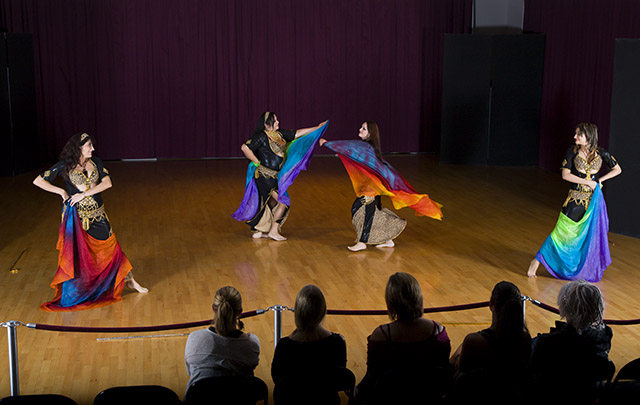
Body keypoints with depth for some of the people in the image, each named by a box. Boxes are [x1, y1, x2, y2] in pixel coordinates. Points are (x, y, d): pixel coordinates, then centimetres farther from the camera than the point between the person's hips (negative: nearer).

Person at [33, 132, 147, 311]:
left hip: (97, 214, 4)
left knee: (111, 246, 11)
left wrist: (84, 194, -16)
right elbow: (38, 181, -5)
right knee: (76, 253, 2)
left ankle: (129, 280, 23)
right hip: (77, 215, -4)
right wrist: (61, 192, -10)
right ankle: (71, 293, 16)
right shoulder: (65, 166, -7)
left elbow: (107, 183, -8)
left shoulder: (95, 162, 3)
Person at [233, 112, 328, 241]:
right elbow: (245, 147, -21)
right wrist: (256, 162, -14)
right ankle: (273, 231, 2)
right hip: (265, 176, -9)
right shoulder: (261, 137, -15)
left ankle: (259, 231, 23)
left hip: (274, 177, 9)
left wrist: (317, 128, 15)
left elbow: (297, 133, 15)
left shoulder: (279, 134, 9)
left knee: (273, 203, 13)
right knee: (283, 201, -8)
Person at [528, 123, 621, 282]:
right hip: (575, 197, -2)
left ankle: (589, 269, 25)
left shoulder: (602, 154, -1)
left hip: (594, 198, 2)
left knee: (592, 233, 7)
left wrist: (600, 179, -2)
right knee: (562, 230, -4)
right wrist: (587, 182, -12)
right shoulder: (573, 151, -4)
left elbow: (617, 169, 11)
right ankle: (537, 260, 4)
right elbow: (565, 174, -9)